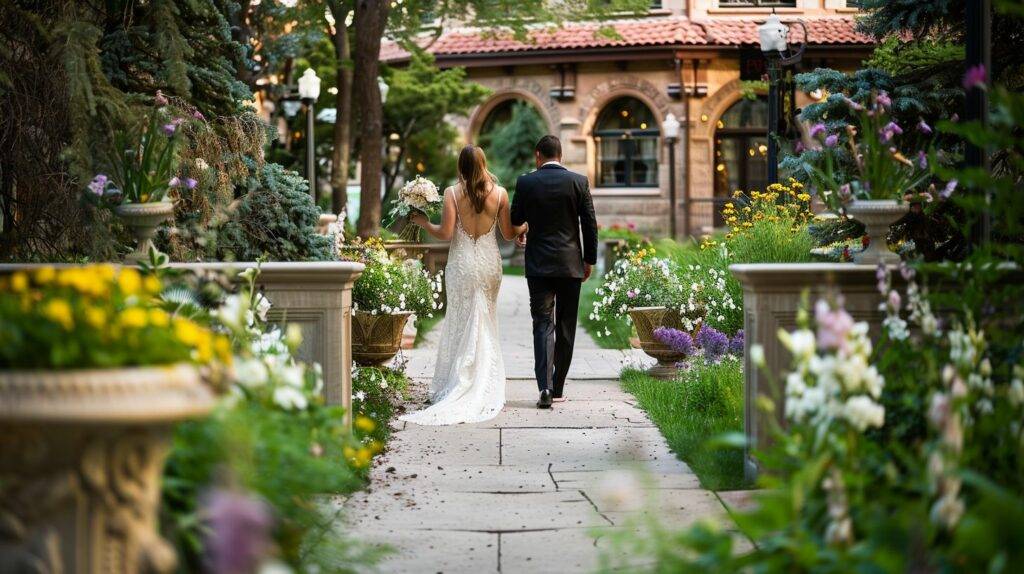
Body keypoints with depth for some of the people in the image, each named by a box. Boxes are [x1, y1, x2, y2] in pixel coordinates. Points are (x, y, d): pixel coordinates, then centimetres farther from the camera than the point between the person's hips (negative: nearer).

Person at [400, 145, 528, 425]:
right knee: (486, 325, 10)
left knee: (461, 322, 7)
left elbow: (446, 233, -12)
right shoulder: (499, 193, -2)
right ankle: (486, 390, 11)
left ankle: (458, 387, 6)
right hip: (490, 261, 2)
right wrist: (528, 225, 23)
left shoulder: (452, 193, -8)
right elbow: (509, 233, 3)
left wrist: (423, 222, 6)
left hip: (462, 263, -2)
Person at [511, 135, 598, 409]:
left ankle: (545, 387, -16)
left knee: (542, 324, -1)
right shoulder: (579, 181, -2)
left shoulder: (525, 182, -3)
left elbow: (515, 222, 7)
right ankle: (557, 388, 15)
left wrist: (521, 234, 31)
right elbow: (590, 224, -1)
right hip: (570, 264, 1)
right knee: (566, 328, 10)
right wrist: (589, 260, 10)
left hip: (538, 264, -1)